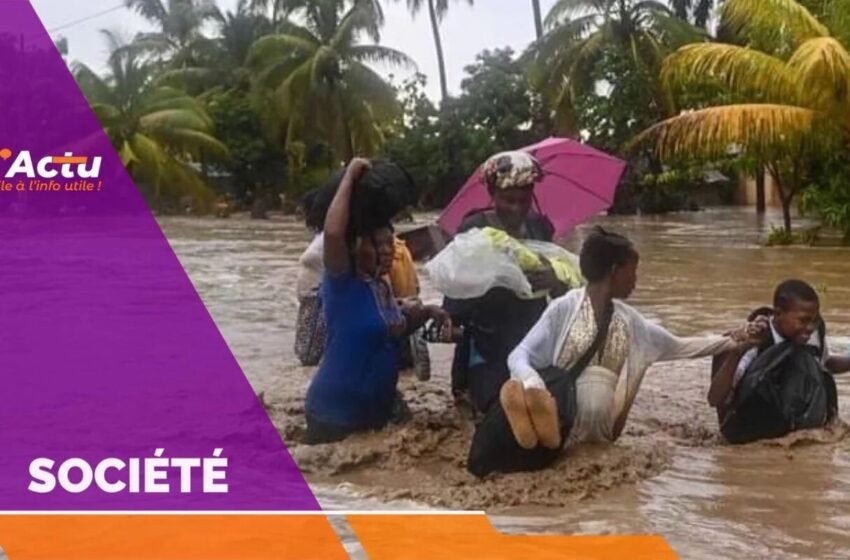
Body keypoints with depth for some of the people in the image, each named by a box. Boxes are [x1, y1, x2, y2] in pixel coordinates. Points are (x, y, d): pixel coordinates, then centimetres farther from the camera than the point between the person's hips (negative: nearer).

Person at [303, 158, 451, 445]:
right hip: (335, 411, -8)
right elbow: (333, 233, -35)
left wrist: (425, 313, 4)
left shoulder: (382, 286, 7)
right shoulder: (342, 284, -16)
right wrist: (349, 177, -26)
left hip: (377, 409, 8)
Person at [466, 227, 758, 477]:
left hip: (596, 422, 3)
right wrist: (534, 386, -28)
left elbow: (680, 347, 30)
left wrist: (729, 341, 27)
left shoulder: (630, 321, 16)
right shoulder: (565, 308, 0)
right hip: (557, 396, -3)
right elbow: (519, 356, -6)